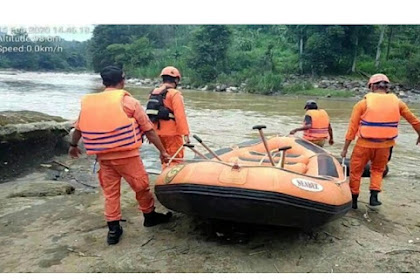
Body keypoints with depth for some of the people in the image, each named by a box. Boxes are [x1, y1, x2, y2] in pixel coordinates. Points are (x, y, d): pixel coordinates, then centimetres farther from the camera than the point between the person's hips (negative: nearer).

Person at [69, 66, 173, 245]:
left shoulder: (88, 102, 6)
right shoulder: (129, 102, -6)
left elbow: (78, 128, 18)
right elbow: (148, 130, -4)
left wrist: (73, 146, 36)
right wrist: (162, 151, 4)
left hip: (103, 157, 5)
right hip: (127, 155, -4)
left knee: (110, 192, 15)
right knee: (141, 186, 14)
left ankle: (113, 229, 19)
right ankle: (150, 216, 30)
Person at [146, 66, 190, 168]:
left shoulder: (153, 93, 10)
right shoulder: (175, 94, -12)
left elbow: (150, 114, 12)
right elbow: (180, 116, -21)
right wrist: (185, 133, -22)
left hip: (157, 133, 7)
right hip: (172, 133, -7)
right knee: (175, 161, 2)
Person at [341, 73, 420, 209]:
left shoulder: (363, 103, -6)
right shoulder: (397, 102, 2)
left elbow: (352, 127, -8)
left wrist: (345, 148, -2)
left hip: (365, 144, -3)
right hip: (385, 145, 3)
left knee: (355, 171, 15)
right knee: (377, 170, 26)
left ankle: (353, 200, 23)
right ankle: (374, 197, 14)